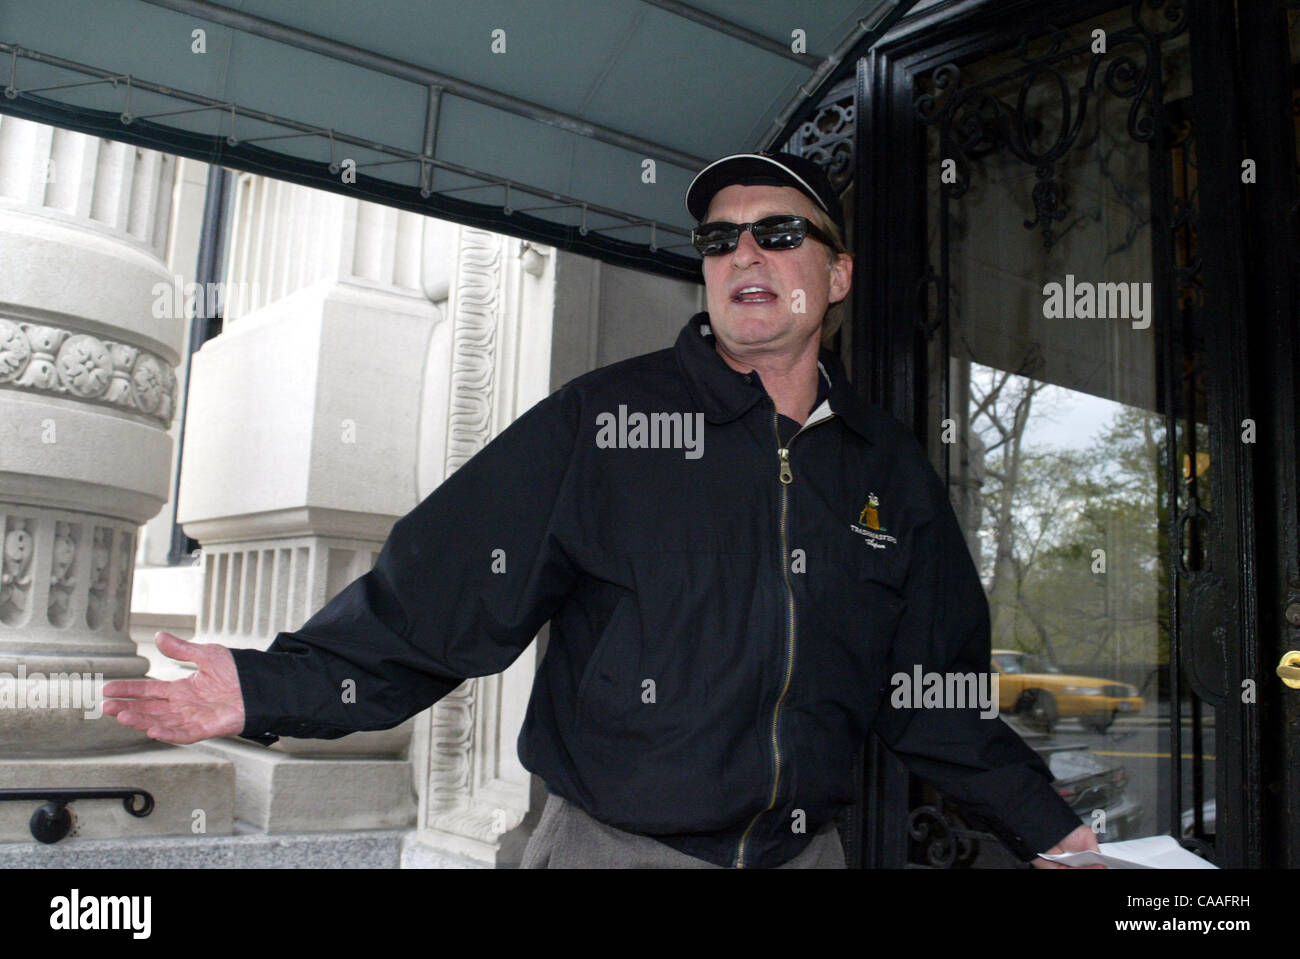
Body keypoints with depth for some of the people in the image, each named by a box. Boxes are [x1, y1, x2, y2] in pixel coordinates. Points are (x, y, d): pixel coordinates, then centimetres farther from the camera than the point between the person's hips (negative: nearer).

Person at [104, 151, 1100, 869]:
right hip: (611, 847, -3)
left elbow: (937, 695, 12)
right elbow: (440, 596, -11)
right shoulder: (603, 420, -7)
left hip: (803, 851, 4)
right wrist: (273, 688, -22)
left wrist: (1049, 830, 9)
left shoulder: (890, 465, 5)